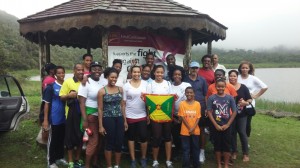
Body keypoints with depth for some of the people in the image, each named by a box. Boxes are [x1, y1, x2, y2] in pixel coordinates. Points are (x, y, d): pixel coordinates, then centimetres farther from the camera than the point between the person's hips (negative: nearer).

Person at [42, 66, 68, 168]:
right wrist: (45, 119, -12)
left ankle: (60, 157, 32)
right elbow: (46, 104, -8)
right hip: (54, 118, -5)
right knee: (52, 140, 5)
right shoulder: (51, 87, -8)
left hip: (64, 118, 5)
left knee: (62, 139, 16)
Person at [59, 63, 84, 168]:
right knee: (70, 137, 4)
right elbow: (61, 97, -3)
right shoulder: (68, 82, -2)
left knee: (81, 136, 13)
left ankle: (78, 159, 30)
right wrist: (69, 95, -20)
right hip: (71, 113, -4)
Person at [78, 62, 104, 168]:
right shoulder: (86, 83, -10)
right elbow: (82, 103, -13)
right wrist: (85, 119, -18)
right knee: (93, 141, -3)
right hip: (91, 115, -5)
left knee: (99, 140, 14)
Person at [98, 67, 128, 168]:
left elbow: (122, 106, 10)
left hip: (119, 119, 4)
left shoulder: (120, 89, 6)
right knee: (109, 143, 7)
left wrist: (125, 121, 8)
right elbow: (100, 109, -6)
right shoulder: (102, 91, -6)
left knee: (119, 143, 7)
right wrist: (100, 125, -8)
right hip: (108, 119, -3)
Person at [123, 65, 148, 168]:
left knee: (143, 137, 2)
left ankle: (143, 158, 24)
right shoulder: (126, 85, -2)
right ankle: (133, 160, 24)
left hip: (142, 115, 1)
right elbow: (123, 103, -1)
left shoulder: (145, 84, 1)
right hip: (130, 116, 0)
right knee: (131, 138, 10)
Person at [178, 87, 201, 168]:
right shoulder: (182, 103, -4)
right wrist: (189, 128, -11)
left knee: (195, 148, 12)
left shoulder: (197, 104, -1)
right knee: (185, 149, 5)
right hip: (185, 131, -1)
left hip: (195, 131, 2)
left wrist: (193, 128, -12)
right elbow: (182, 117, -6)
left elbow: (198, 117, -2)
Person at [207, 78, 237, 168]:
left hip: (226, 126, 1)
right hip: (216, 126, 0)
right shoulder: (211, 98, -7)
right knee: (217, 145, 9)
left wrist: (227, 124, -6)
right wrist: (216, 125, -10)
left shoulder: (230, 98, -4)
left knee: (227, 145, 7)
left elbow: (234, 112, -2)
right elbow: (209, 112, -6)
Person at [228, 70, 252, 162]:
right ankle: (234, 152, 26)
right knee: (232, 133, 10)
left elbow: (250, 99, 2)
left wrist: (245, 102, -17)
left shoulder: (243, 87, 0)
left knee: (242, 132, 2)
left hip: (241, 114, 0)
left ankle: (246, 153, 17)